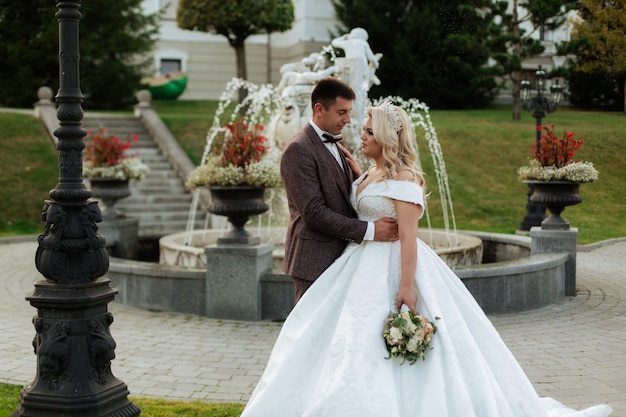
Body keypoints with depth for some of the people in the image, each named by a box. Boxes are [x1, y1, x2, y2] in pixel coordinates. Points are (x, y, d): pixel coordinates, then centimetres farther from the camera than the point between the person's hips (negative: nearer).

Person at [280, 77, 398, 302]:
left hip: (338, 257, 9)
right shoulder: (298, 150, -13)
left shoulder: (335, 148, 17)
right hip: (315, 261, -8)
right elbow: (313, 212, -20)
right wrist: (369, 230, -20)